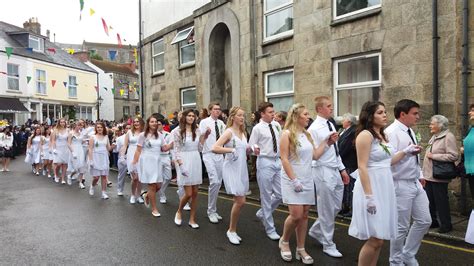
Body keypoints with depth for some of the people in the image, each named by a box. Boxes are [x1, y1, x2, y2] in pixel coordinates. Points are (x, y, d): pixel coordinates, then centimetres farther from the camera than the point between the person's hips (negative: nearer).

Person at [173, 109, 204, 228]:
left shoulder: (197, 131, 10)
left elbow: (199, 148, 11)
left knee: (195, 193, 6)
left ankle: (192, 219, 17)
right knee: (188, 194, -6)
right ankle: (179, 212, 23)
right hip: (184, 162, -5)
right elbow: (176, 150, -6)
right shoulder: (178, 131, -4)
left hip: (196, 161, 5)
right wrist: (181, 165, -15)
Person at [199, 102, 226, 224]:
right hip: (209, 154, -6)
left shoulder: (221, 123, 10)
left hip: (220, 155, 6)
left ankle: (213, 210, 25)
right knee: (214, 182, -17)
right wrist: (206, 133, -26)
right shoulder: (204, 122, -4)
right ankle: (211, 211, 0)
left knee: (218, 183, 10)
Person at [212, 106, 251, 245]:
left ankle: (233, 230, 26)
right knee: (240, 201, -10)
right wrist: (231, 150, -23)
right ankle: (231, 230, 10)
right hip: (232, 169, -7)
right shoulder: (229, 132, -10)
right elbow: (214, 148, -22)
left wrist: (251, 149, 4)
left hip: (242, 168, 7)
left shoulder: (243, 132, 12)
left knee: (238, 201, 11)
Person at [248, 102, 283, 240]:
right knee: (267, 196, 3)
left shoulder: (277, 125, 8)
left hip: (277, 161, 6)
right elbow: (251, 145, -9)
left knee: (280, 194, 8)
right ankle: (270, 229, 17)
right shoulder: (257, 128, -9)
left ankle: (262, 213, 34)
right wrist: (255, 148, -30)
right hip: (265, 162, -6)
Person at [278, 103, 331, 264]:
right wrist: (294, 180, -18)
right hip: (292, 180, -6)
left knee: (304, 215, 8)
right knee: (296, 214, -11)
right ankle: (284, 241, 15)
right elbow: (284, 160, -14)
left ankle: (301, 250, 20)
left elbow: (315, 156, 11)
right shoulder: (287, 134, -9)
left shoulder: (307, 134, 11)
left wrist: (326, 142, 5)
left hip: (307, 180, 7)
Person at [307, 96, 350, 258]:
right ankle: (328, 245, 22)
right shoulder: (314, 128, -14)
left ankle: (316, 231, 36)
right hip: (323, 171, -8)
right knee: (327, 209, 4)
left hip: (335, 170, 9)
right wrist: (328, 142, -25)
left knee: (336, 207, 17)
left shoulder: (330, 125, 12)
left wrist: (342, 169, 16)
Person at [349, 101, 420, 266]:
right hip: (371, 187, -9)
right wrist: (369, 196, -22)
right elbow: (362, 168, -18)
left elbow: (387, 162, 17)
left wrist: (405, 152, 9)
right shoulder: (365, 135, -13)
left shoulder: (382, 135, 13)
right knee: (375, 239, -6)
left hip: (385, 187, 9)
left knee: (378, 239, 13)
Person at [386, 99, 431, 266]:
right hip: (401, 185, -9)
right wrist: (407, 151, -32)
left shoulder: (409, 131, 11)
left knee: (424, 221, 16)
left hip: (415, 184, 9)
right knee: (401, 227, 3)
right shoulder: (391, 132, -18)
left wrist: (419, 175, 19)